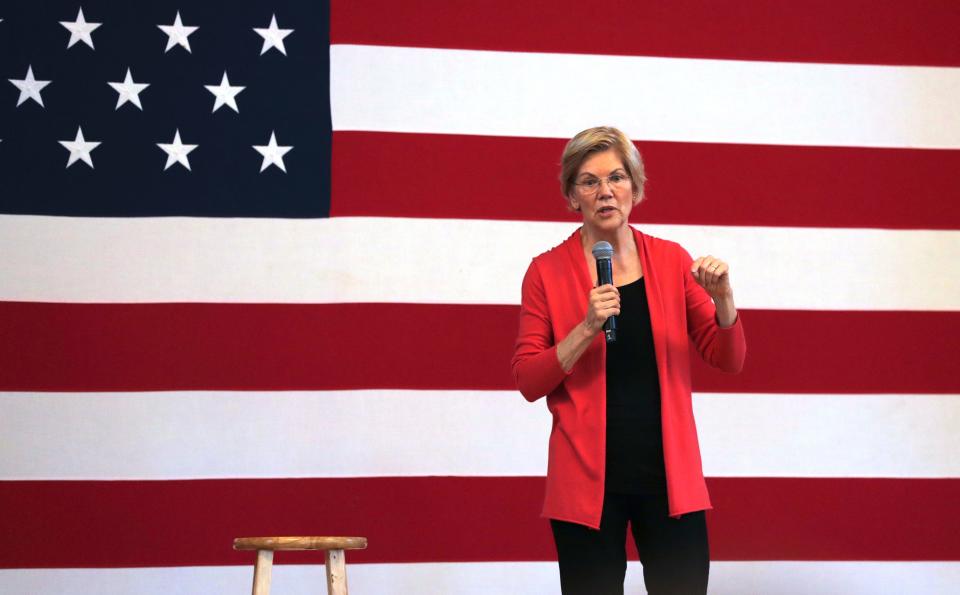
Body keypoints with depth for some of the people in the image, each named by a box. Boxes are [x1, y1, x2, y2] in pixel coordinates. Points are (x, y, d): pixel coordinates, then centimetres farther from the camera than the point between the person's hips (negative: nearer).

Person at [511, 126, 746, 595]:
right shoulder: (547, 271, 0)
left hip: (670, 474, 2)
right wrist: (587, 329, -16)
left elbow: (728, 360, 7)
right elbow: (528, 382, -3)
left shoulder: (671, 261, 6)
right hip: (587, 477, -2)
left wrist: (722, 297, -10)